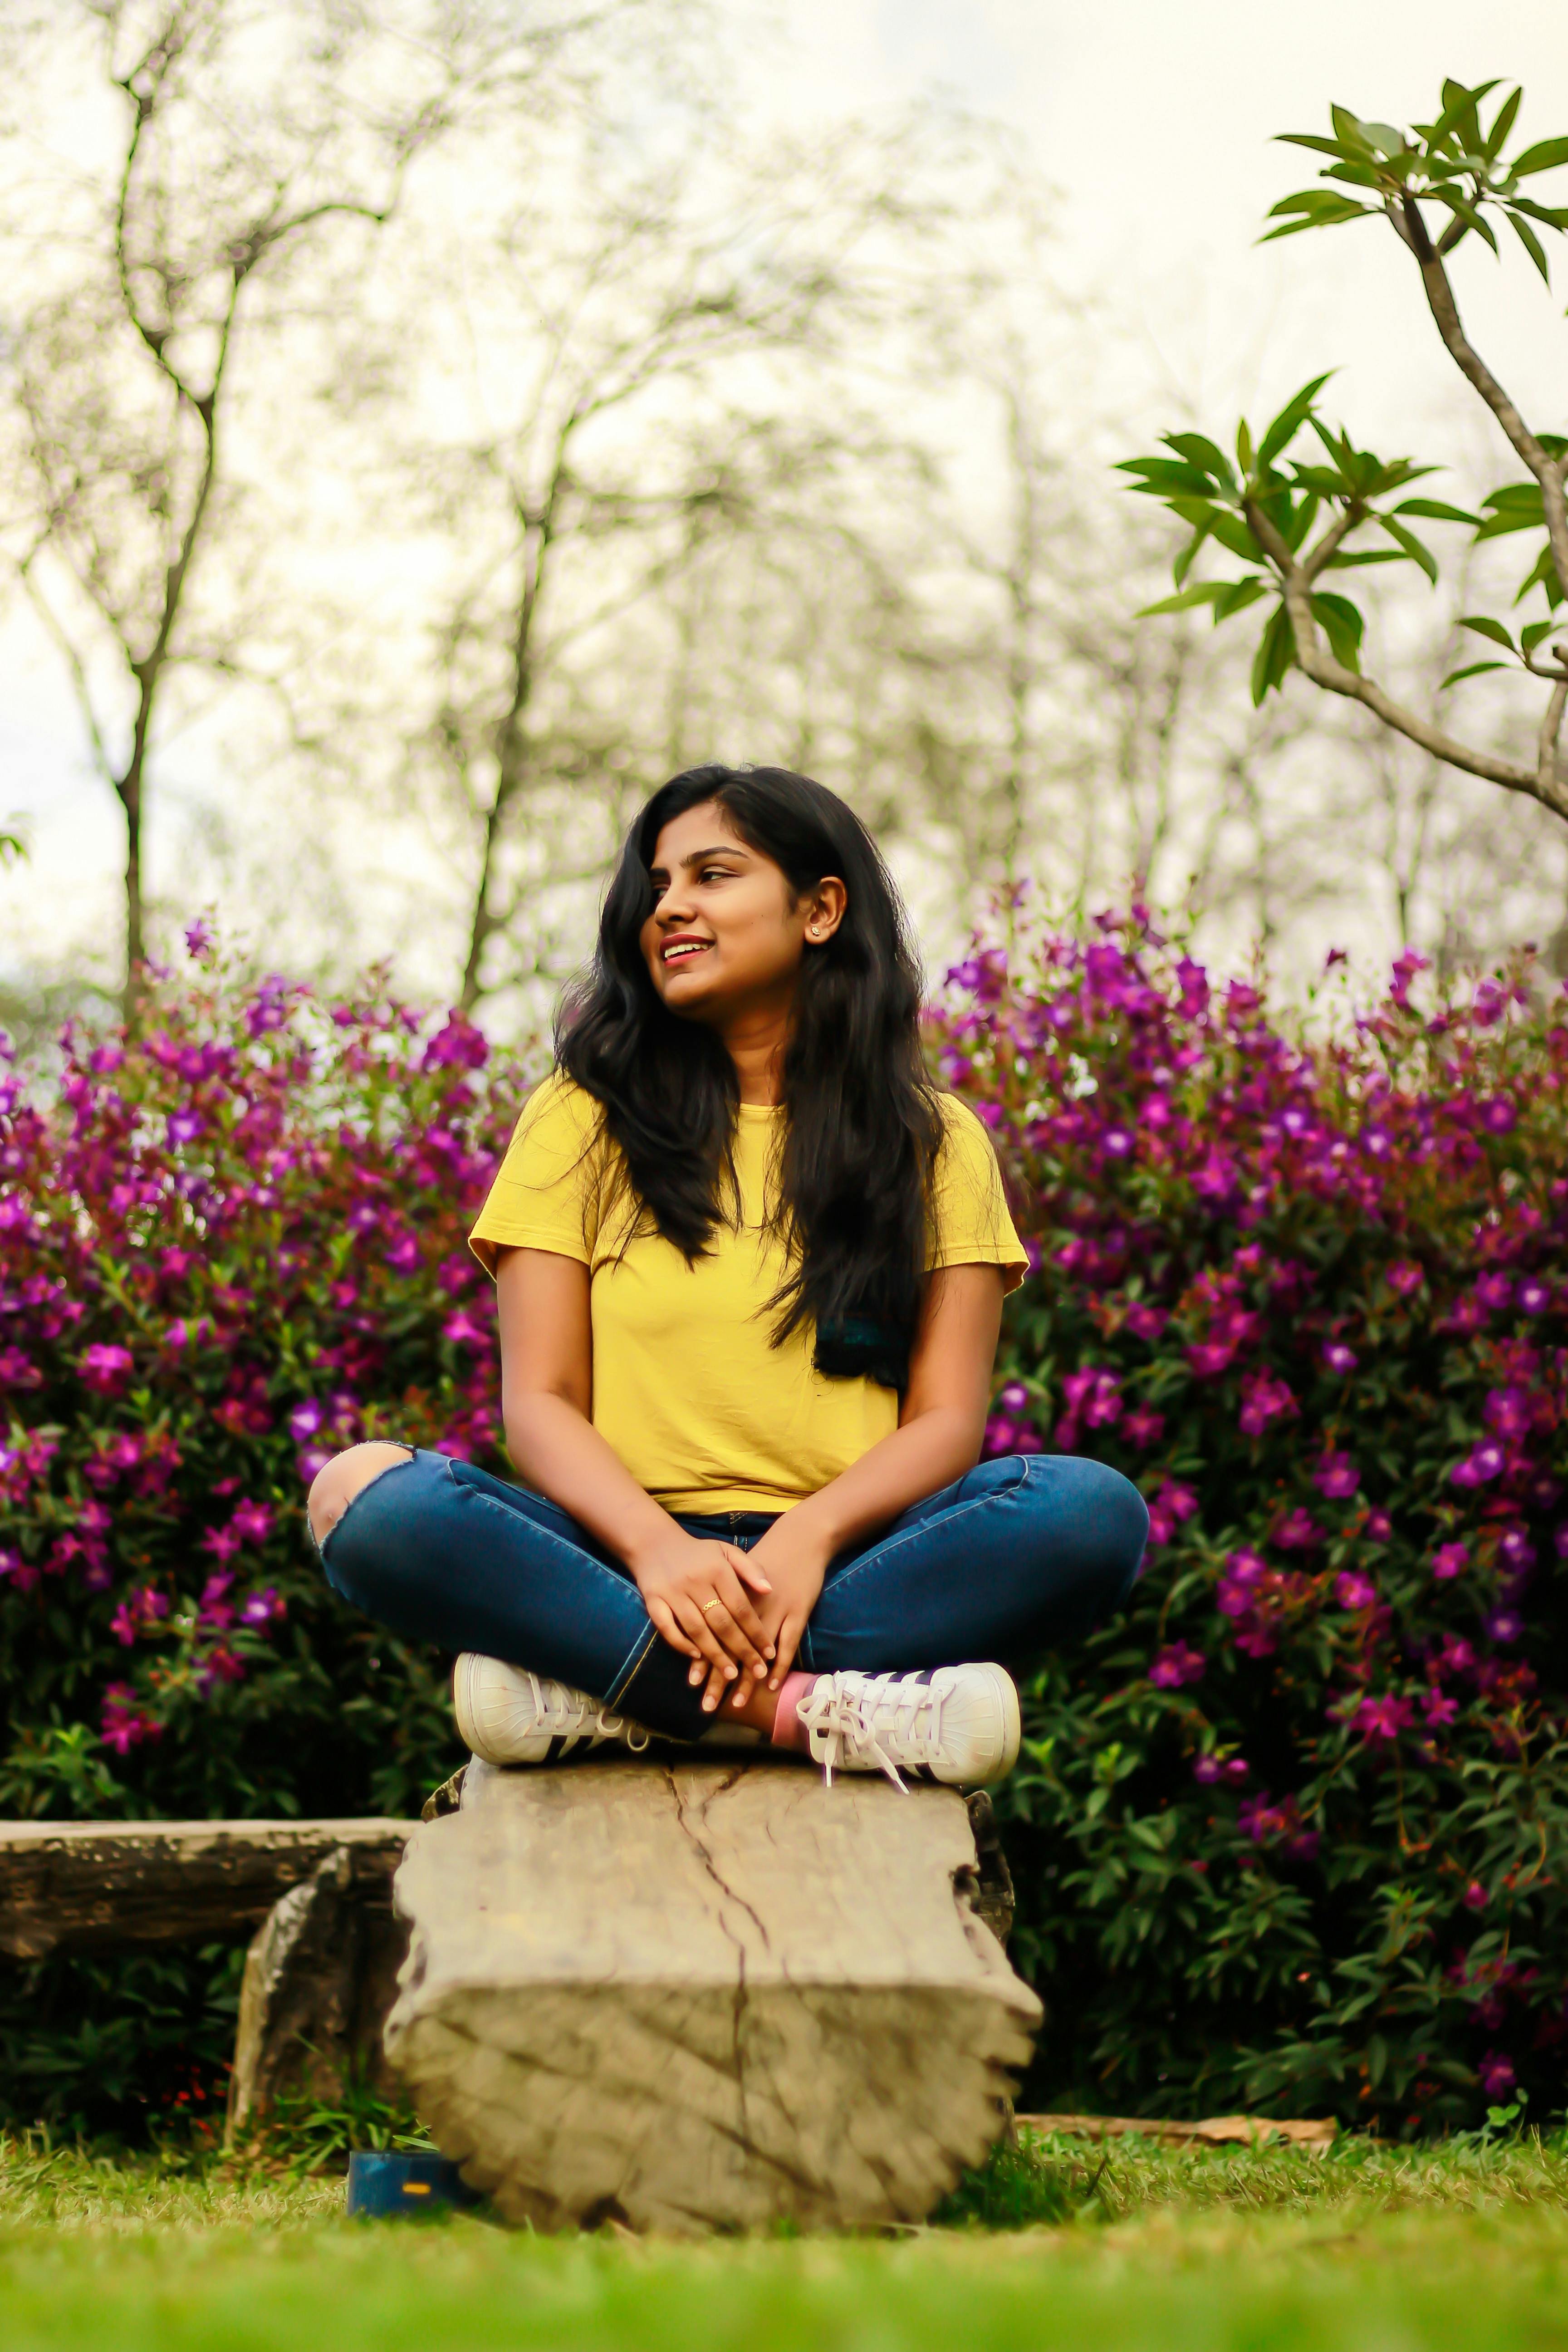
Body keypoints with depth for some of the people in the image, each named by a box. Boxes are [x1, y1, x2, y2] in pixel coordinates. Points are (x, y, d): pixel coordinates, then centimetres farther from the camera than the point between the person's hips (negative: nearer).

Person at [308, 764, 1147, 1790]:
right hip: (628, 1563, 0)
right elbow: (540, 1401, 2)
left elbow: (948, 1420, 3)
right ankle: (806, 1707, -35)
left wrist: (809, 1537, -19)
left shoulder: (935, 1142, 14)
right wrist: (655, 1547, -19)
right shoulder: (585, 1120, 13)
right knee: (364, 1493, -28)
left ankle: (606, 1688, -31)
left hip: (848, 1569, 1)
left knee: (1094, 1511, -29)